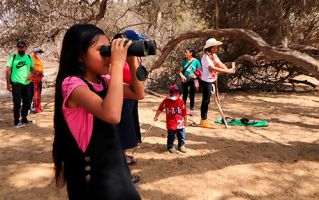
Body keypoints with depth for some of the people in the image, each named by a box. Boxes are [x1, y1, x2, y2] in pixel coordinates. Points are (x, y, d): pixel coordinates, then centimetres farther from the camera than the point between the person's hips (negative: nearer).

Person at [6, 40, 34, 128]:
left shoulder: (29, 57, 8)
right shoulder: (13, 57, -2)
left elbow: (32, 69, 17)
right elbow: (8, 71, -4)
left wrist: (31, 74, -7)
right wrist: (8, 83, -10)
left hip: (26, 84, 5)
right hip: (16, 83, -4)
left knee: (27, 103, 12)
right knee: (17, 103, -2)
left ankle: (24, 119, 27)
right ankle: (16, 122, 8)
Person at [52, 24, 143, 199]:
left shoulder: (103, 80, 1)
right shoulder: (72, 84, -22)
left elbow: (138, 94, 8)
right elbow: (112, 115, -38)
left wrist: (132, 62, -5)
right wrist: (118, 63, -32)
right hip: (92, 171, -7)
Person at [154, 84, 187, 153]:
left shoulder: (181, 101, -5)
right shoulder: (166, 101, -5)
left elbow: (184, 112, 3)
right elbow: (160, 109, 3)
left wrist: (185, 120, 9)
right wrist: (156, 116, 3)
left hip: (180, 122, 1)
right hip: (170, 123, -1)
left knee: (181, 135, 10)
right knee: (171, 136, 5)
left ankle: (181, 145, 29)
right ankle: (170, 147, 22)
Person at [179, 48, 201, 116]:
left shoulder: (196, 61, -4)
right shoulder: (184, 61, 5)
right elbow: (180, 71, 7)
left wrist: (195, 75, -17)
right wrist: (182, 76, -12)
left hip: (192, 81, -2)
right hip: (185, 81, 3)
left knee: (192, 96, 5)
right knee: (184, 95, 9)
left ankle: (191, 110, 15)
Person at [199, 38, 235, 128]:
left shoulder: (214, 55, 12)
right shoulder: (206, 56, -17)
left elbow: (220, 64, 3)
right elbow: (212, 68, -28)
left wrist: (228, 69, -18)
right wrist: (227, 71, -30)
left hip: (212, 80, 9)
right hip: (206, 81, -9)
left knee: (207, 100, 14)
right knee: (206, 100, -3)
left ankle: (203, 119, 25)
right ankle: (204, 121, 6)